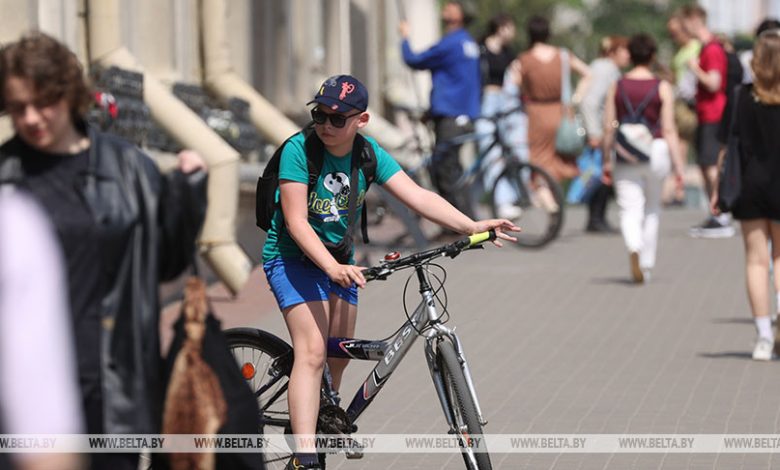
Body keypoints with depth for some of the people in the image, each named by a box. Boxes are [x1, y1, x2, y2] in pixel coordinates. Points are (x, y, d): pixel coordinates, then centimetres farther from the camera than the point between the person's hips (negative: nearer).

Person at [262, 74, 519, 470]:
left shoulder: (369, 153, -7)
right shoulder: (299, 149, -22)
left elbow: (417, 196, -15)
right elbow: (297, 222, -26)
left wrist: (471, 226, -27)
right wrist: (332, 267, -39)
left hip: (339, 259, 6)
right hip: (294, 257, -6)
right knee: (313, 352, -20)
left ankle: (323, 425, 37)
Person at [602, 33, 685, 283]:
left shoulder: (617, 87, 1)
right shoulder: (662, 88, -3)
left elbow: (608, 128, 3)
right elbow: (668, 129, -6)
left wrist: (606, 160, 13)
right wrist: (678, 164, -2)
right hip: (656, 150, 0)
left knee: (630, 209, 0)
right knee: (652, 209, 17)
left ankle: (634, 248, -30)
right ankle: (646, 265, 23)